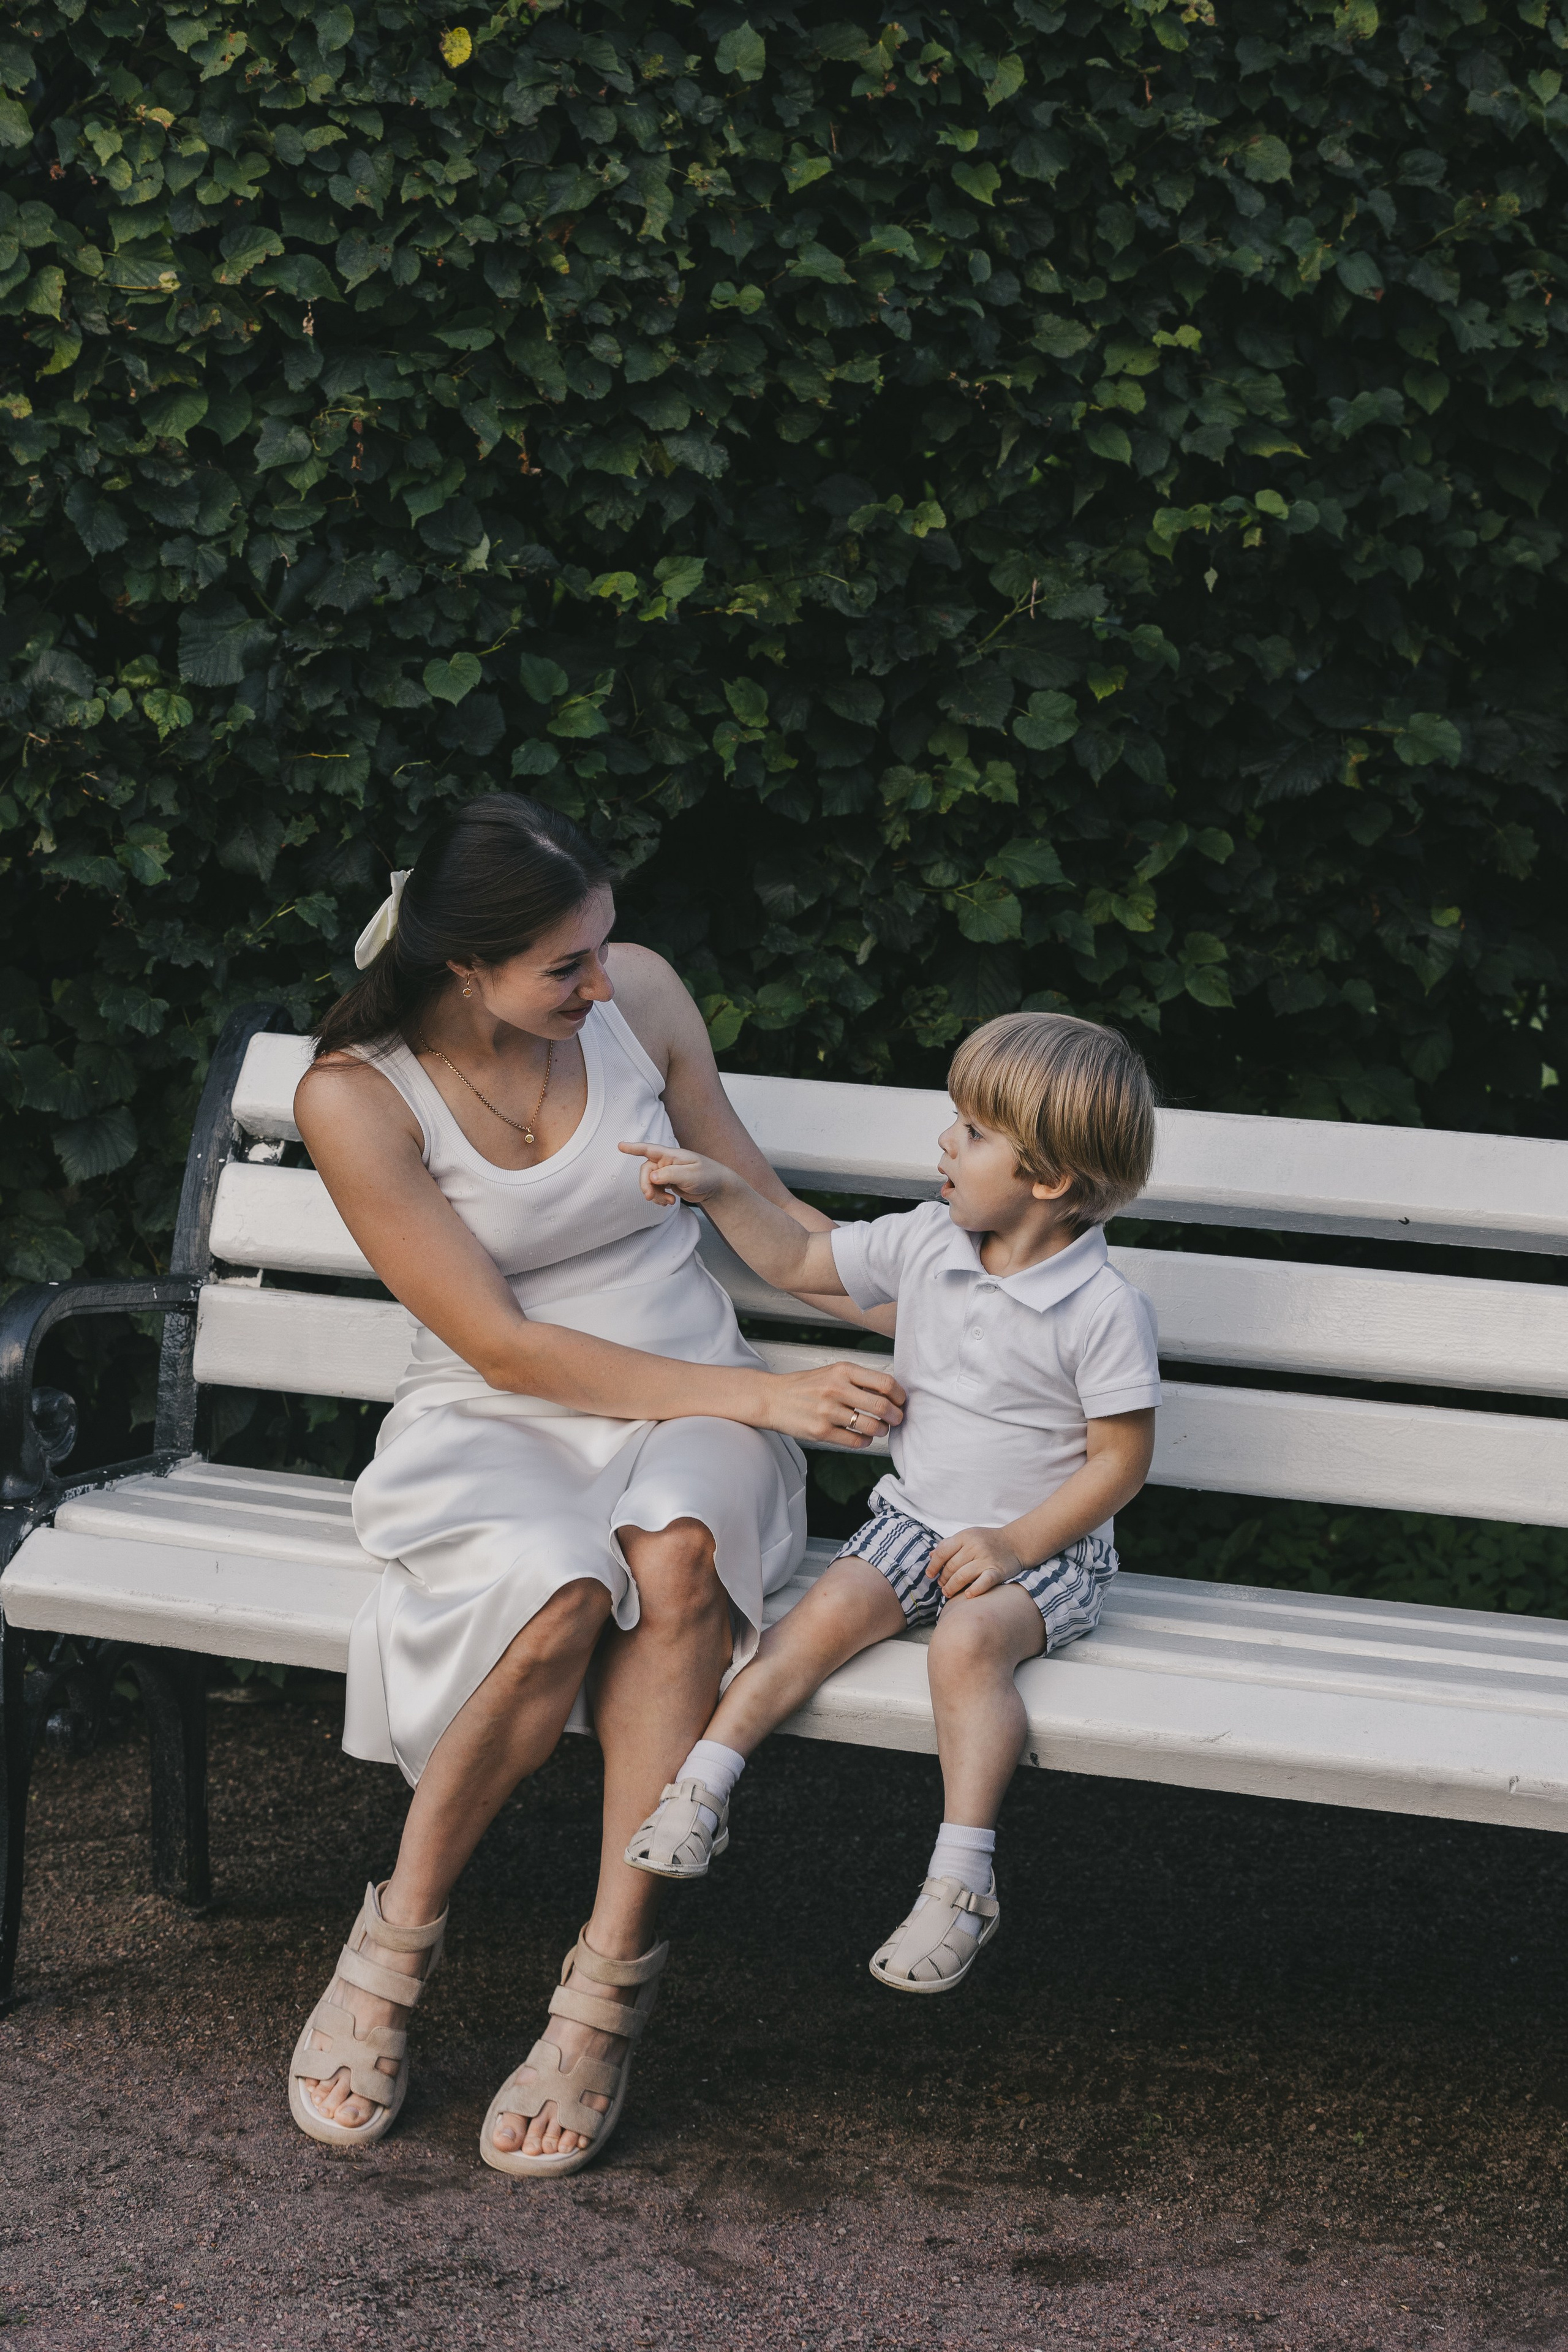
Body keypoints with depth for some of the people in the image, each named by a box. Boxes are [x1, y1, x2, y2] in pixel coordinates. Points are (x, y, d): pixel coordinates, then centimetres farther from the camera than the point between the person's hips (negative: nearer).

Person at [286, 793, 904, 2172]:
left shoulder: (638, 994, -2)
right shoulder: (356, 1098, -14)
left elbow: (761, 1206, 12)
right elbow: (503, 1347, -15)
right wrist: (767, 1398, -19)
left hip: (692, 1415, 3)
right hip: (495, 1429, -2)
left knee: (673, 1554, -35)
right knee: (559, 1591, -37)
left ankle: (610, 1980, -29)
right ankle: (394, 1948, -14)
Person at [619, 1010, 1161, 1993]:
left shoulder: (1105, 1310, -15)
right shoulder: (924, 1244, 2)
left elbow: (1120, 1460, -12)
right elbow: (801, 1261, 17)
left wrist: (1016, 1543, -18)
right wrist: (720, 1189, 6)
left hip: (1044, 1545, -5)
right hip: (917, 1515, 5)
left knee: (970, 1639, -31)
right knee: (832, 1610, -20)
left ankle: (961, 1880, -28)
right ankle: (702, 1785, -19)